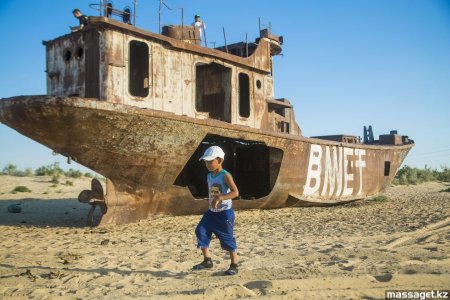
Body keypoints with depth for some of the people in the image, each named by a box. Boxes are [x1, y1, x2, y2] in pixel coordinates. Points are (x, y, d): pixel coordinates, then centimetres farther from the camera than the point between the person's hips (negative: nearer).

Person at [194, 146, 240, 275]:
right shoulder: (209, 176, 8)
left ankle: (234, 265, 15)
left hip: (225, 212, -7)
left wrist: (219, 198, -38)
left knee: (227, 238, -1)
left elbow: (235, 192, -29)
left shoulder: (225, 176, -17)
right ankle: (207, 260, 8)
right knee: (201, 231, -5)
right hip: (211, 212, 7)